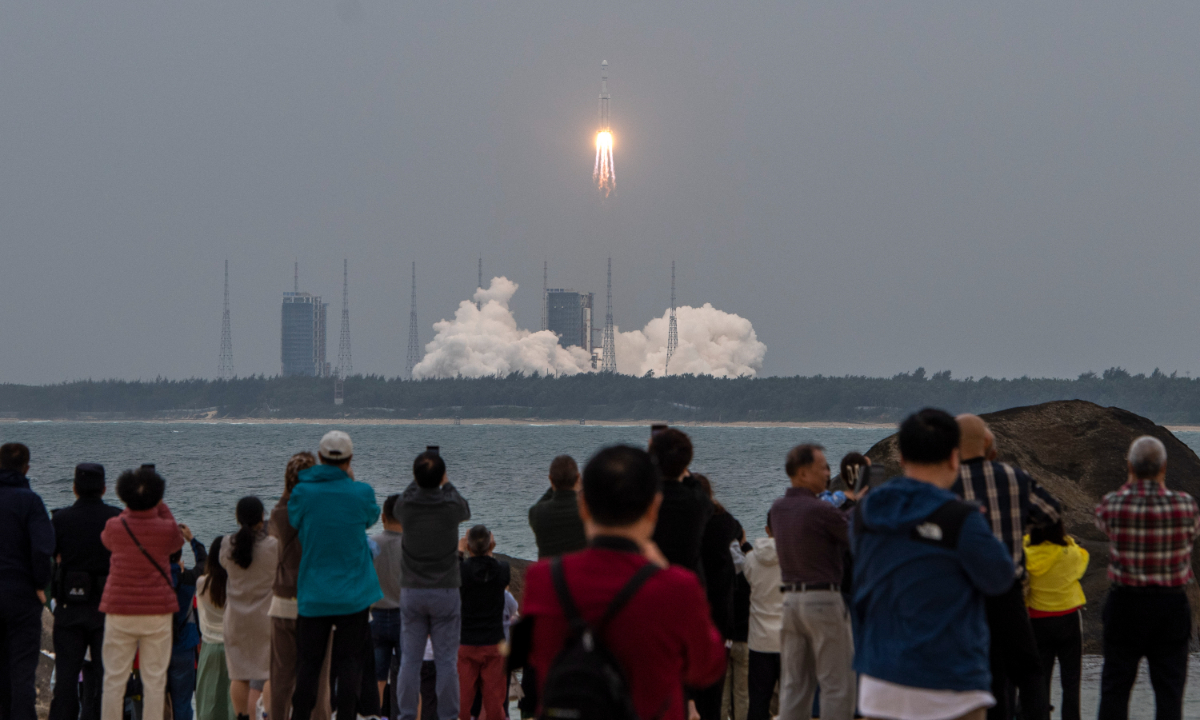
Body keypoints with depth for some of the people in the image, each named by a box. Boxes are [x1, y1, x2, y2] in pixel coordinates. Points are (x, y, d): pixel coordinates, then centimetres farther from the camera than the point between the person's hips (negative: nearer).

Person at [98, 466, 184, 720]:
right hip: (157, 613, 0)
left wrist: (130, 509, 22)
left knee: (114, 679, 6)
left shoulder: (114, 527, -5)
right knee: (154, 680, 4)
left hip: (119, 612, 1)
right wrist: (160, 507, 18)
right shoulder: (166, 529, -7)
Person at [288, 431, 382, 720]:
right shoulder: (361, 492, -7)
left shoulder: (303, 492, -7)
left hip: (313, 595, 1)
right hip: (354, 595, -1)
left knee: (308, 662, 7)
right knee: (349, 662, 2)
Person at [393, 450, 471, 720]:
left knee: (410, 659, 5)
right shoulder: (451, 506, -11)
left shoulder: (405, 505, -8)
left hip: (411, 592, 2)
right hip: (446, 591, -1)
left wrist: (418, 482, 31)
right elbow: (466, 511, 15)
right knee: (446, 661, 1)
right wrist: (447, 485, 28)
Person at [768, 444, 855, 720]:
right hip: (824, 599, -7)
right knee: (836, 685, -1)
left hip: (791, 598, 7)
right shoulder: (822, 511, -16)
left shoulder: (777, 508, 7)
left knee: (794, 684, 10)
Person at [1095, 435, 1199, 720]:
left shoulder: (1112, 504, -13)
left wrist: (1131, 483, 11)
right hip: (1172, 604, 0)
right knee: (1169, 687, 7)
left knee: (1115, 685, 10)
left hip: (1125, 603, 0)